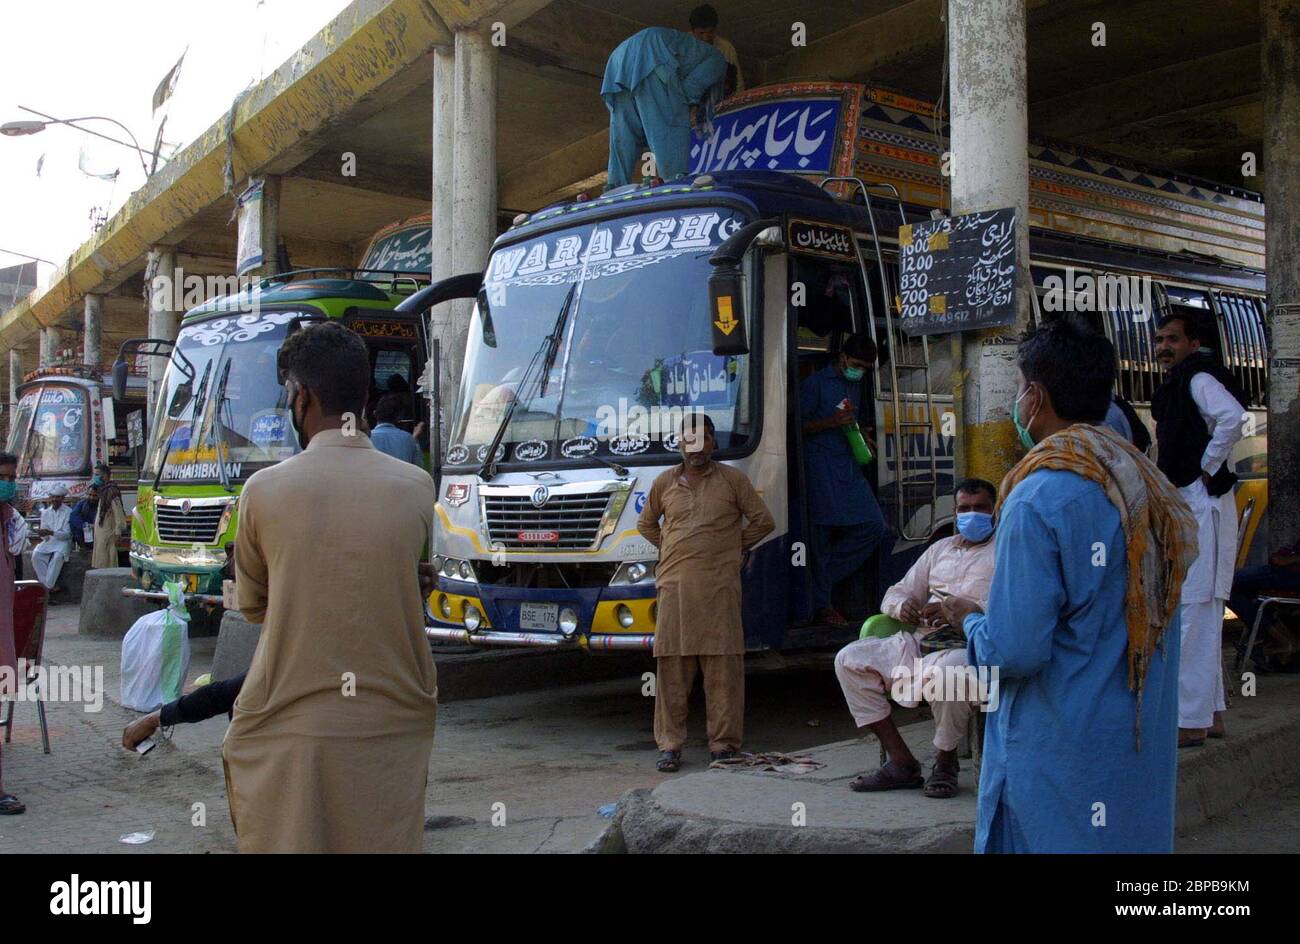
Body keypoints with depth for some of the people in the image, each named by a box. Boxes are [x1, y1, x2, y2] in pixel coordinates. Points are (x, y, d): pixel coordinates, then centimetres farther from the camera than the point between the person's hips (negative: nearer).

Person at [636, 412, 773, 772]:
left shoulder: (733, 479, 6)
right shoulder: (665, 482, 12)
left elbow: (763, 521, 10)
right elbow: (646, 523, 26)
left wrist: (735, 547, 8)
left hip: (720, 586, -2)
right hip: (674, 584, 2)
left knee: (723, 667, -2)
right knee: (671, 665, 0)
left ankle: (724, 743, 7)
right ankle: (670, 745, 8)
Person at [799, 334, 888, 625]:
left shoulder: (855, 386, 20)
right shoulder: (816, 383, -4)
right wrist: (831, 422, -18)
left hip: (848, 467, 8)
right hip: (820, 467, -8)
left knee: (874, 526, 1)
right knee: (821, 533, -5)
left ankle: (823, 575, 13)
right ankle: (822, 606, 2)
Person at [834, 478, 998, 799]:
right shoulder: (941, 548, 27)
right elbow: (896, 593, 27)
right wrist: (902, 607, 1)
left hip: (970, 644, -7)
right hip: (919, 640, 7)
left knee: (941, 672, -40)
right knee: (849, 660, -9)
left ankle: (945, 761, -10)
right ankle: (901, 762, -8)